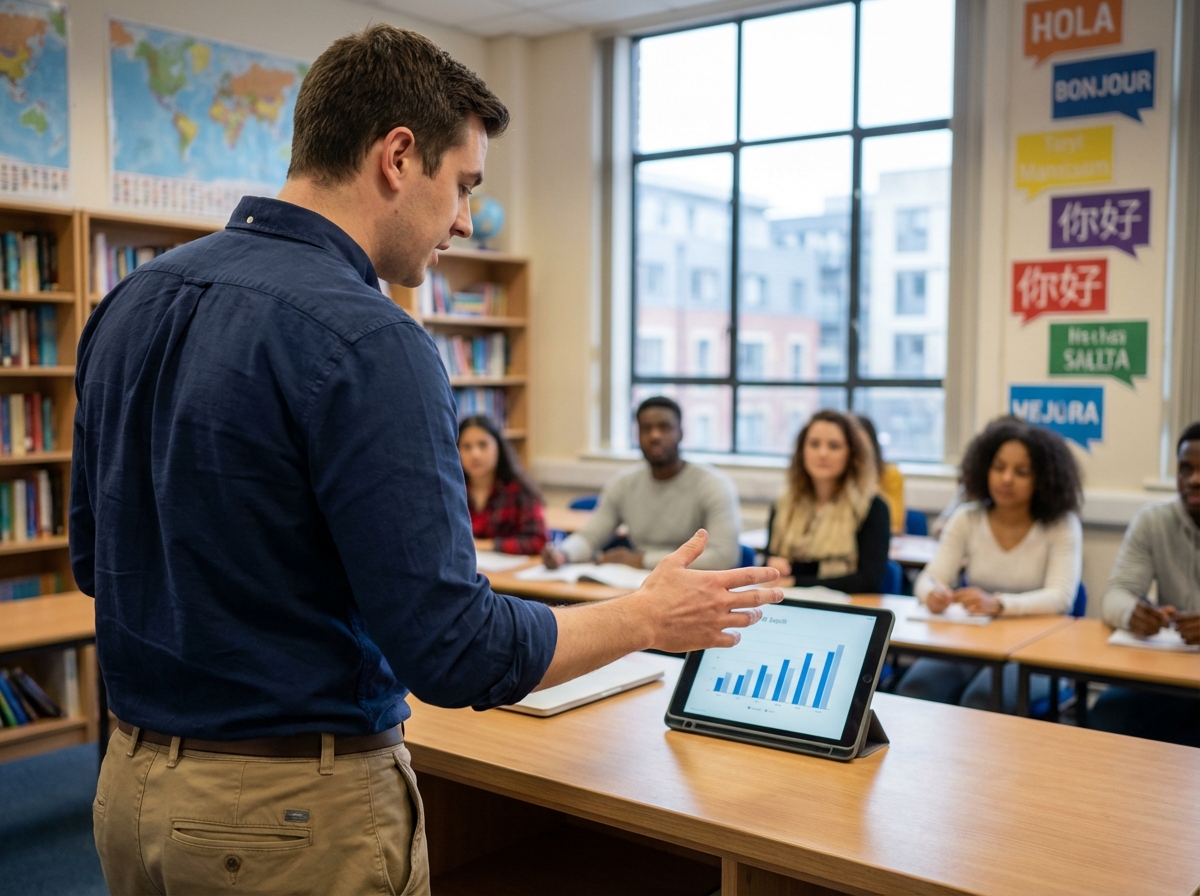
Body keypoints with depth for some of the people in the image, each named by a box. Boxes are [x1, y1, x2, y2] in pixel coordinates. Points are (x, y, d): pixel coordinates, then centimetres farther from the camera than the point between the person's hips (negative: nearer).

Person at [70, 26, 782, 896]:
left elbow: (96, 557, 11)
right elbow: (452, 650, -23)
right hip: (299, 814, -7)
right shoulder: (366, 343, -24)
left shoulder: (130, 303, 1)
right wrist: (650, 617, -8)